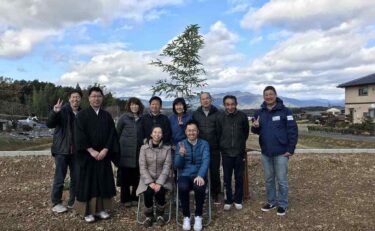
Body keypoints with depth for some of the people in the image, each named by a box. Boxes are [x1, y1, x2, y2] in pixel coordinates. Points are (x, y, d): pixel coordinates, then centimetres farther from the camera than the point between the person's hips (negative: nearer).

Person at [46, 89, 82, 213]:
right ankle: (56, 203, 18)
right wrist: (54, 112, -33)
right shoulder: (62, 111, -6)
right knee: (59, 177, 3)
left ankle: (73, 201, 25)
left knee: (76, 177, 10)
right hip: (62, 149, -4)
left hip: (76, 150, 4)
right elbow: (49, 124, -15)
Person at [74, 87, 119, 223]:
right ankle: (87, 212, 11)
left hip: (103, 154, 3)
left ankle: (101, 209, 18)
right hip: (87, 155, -3)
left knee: (103, 182, 7)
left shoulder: (107, 116, 7)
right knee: (88, 183, 2)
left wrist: (105, 150, -12)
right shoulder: (82, 115, -2)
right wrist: (91, 151, -17)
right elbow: (80, 135, -10)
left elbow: (112, 134, 1)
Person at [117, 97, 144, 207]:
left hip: (138, 151, 2)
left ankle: (134, 197, 19)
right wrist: (117, 146, 7)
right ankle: (125, 199, 15)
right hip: (126, 151, -2)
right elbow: (117, 133, 6)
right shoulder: (124, 118, 1)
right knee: (125, 176, 3)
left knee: (136, 176, 5)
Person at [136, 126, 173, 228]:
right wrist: (150, 182, -18)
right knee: (148, 193, -28)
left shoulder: (167, 148, -1)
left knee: (159, 192, -28)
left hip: (162, 179, 0)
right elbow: (142, 168, -6)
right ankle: (149, 216, 1)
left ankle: (160, 215, 2)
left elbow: (167, 167, -8)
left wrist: (159, 183, -20)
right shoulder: (144, 148, -1)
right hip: (147, 179, 0)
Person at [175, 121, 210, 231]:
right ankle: (186, 216, -9)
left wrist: (200, 176, -27)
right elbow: (177, 165, 3)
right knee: (183, 188, -32)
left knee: (200, 188, -33)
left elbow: (206, 161, -9)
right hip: (185, 175, 1)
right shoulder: (180, 144, 9)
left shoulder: (204, 144, 6)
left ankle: (198, 216, -9)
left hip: (199, 175, 0)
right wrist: (181, 155, -18)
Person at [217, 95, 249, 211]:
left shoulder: (242, 116, -7)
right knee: (227, 178, 9)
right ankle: (228, 200, 24)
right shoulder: (221, 117, -6)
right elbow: (218, 133, 6)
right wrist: (223, 145, 9)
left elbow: (246, 132, 7)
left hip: (239, 152, 0)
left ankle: (238, 200, 26)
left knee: (239, 178, 10)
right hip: (226, 152, 0)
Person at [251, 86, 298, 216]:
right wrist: (255, 127, -11)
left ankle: (282, 204, 20)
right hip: (265, 153, 5)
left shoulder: (285, 111, -8)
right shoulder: (260, 113, 6)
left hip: (281, 153, -4)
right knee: (268, 179, 15)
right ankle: (271, 202, 30)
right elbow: (257, 131, 13)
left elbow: (293, 131, -10)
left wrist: (290, 149, -13)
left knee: (282, 180, 5)